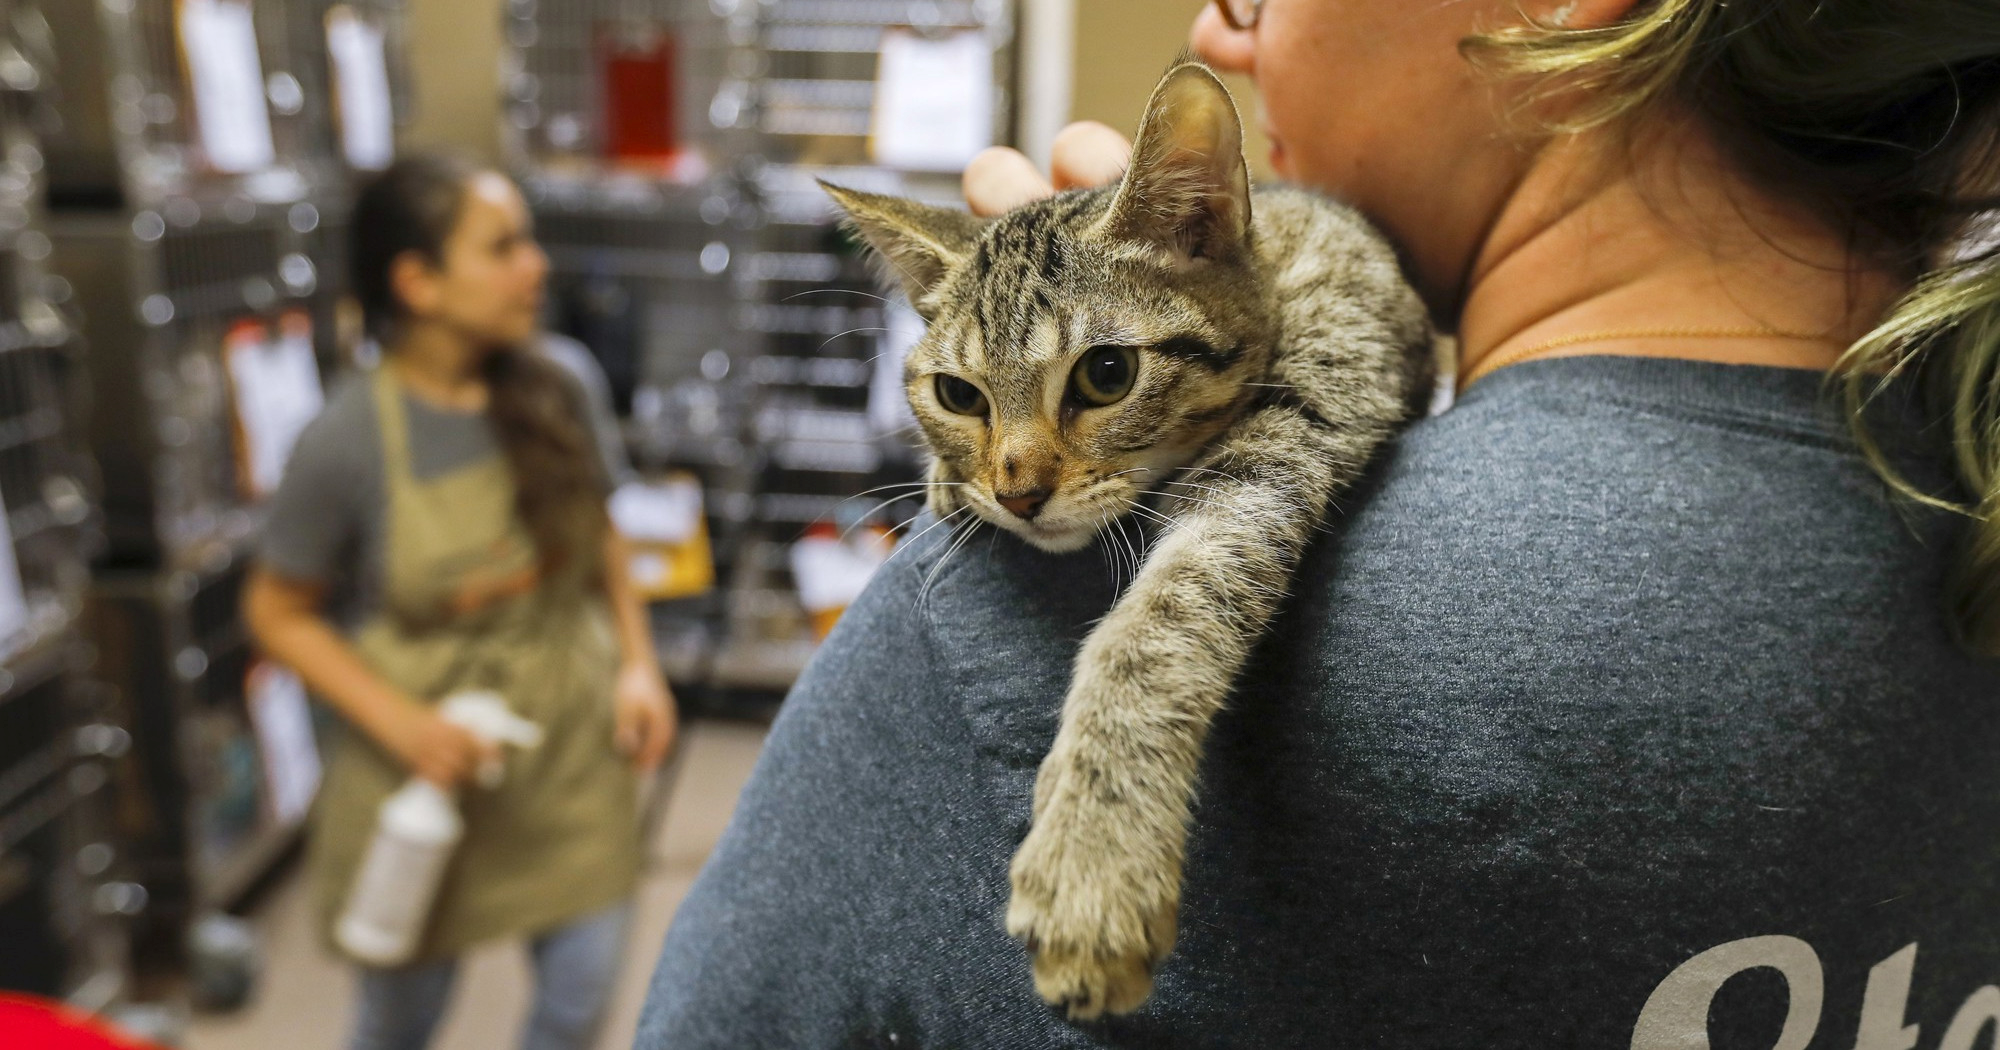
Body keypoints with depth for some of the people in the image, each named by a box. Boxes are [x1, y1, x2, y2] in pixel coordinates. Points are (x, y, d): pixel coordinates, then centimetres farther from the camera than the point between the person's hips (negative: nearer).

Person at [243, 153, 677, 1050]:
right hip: (430, 767, -3)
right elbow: (278, 614, -8)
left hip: (572, 749, 3)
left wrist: (638, 664, -4)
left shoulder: (549, 391, -7)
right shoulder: (347, 442, -19)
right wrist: (400, 723, -18)